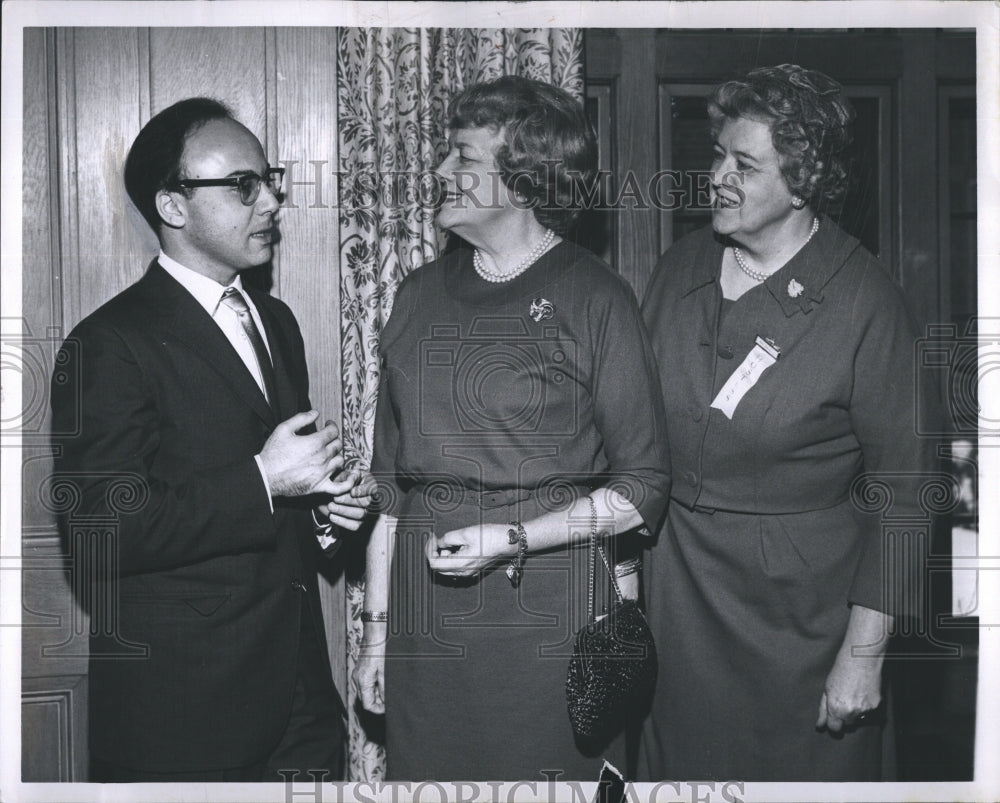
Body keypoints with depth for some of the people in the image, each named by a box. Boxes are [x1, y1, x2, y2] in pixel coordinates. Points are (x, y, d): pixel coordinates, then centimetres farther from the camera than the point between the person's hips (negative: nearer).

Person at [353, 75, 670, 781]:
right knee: (426, 772, 11)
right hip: (424, 610, 4)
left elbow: (642, 489, -5)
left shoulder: (595, 298, -5)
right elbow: (389, 480, 10)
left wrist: (514, 539, -16)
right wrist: (377, 625, 8)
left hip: (548, 609, -4)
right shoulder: (421, 294, 9)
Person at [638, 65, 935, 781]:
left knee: (801, 770, 12)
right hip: (674, 590, 5)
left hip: (799, 608, -4)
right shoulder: (681, 267, 0)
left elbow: (902, 493, -14)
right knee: (678, 763, 18)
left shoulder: (864, 303, -16)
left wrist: (864, 654, -14)